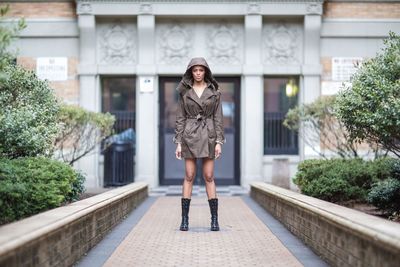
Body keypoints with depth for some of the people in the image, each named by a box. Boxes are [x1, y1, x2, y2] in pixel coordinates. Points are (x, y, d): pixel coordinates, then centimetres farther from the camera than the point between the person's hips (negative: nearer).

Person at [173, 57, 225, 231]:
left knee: (209, 177, 0)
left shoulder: (214, 91, 3)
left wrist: (219, 142, -5)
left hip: (208, 135, 0)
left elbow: (218, 117, 2)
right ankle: (184, 219, 4)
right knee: (189, 176, -2)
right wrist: (178, 143, -2)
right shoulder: (184, 91, 4)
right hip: (190, 135, 0)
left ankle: (215, 219, 5)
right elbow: (180, 118, 3)